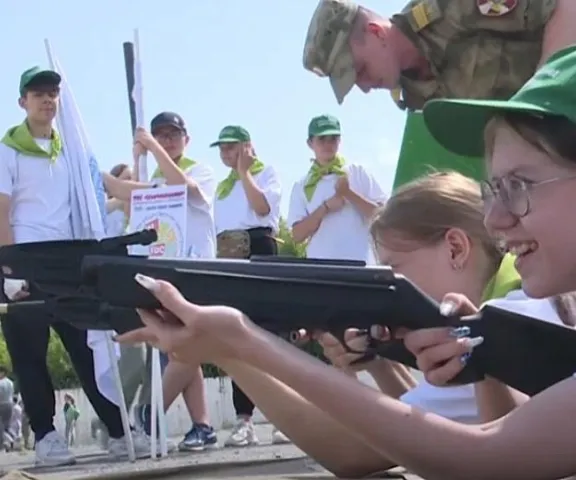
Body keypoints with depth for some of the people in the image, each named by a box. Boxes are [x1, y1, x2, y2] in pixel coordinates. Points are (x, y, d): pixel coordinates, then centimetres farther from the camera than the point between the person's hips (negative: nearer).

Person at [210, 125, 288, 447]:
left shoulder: (267, 172, 8)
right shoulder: (222, 187, 26)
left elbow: (263, 207, -11)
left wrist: (244, 172, -3)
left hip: (260, 251, -6)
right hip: (229, 258, 6)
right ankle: (244, 418, 2)